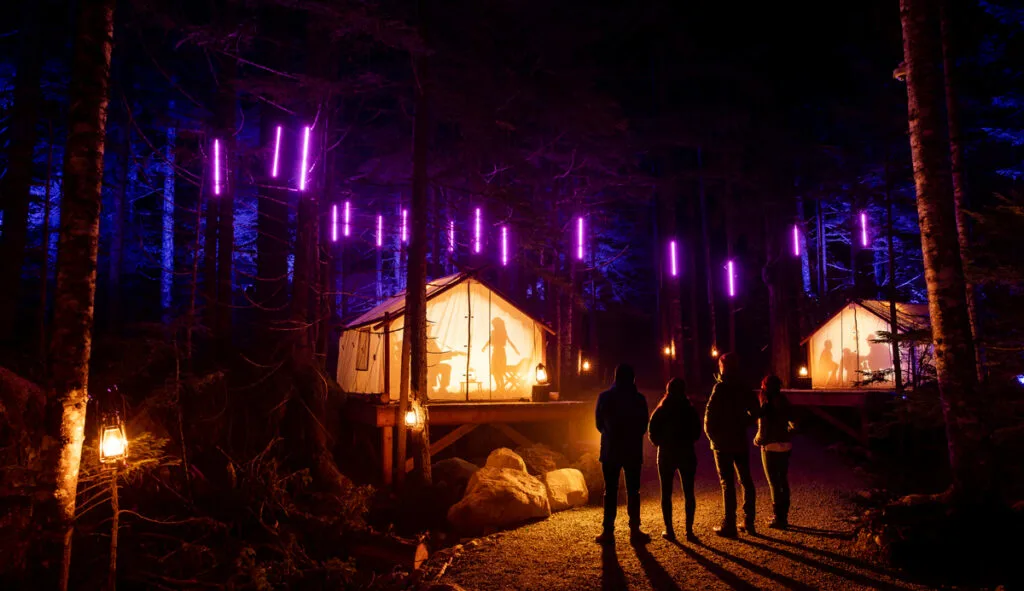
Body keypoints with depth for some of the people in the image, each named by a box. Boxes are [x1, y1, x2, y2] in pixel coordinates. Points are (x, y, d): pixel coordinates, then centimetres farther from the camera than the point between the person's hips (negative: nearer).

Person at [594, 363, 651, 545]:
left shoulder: (604, 397, -6)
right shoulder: (639, 399, -5)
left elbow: (599, 424, 3)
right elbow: (643, 426, 3)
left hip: (610, 450, 0)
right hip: (633, 451, 0)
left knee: (610, 491, 5)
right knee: (633, 491, 9)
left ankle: (608, 531, 3)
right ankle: (634, 530, 9)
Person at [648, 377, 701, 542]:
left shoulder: (660, 411, -4)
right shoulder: (690, 411, -3)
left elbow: (653, 434, -3)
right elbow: (697, 432, 2)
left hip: (666, 454, 0)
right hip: (687, 454, 1)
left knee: (666, 493, 6)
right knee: (688, 493, 7)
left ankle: (669, 530, 5)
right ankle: (689, 530, 4)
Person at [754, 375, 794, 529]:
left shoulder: (765, 406, -15)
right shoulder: (784, 403, 4)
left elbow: (763, 431, -15)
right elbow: (792, 424, 7)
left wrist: (756, 441, 2)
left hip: (771, 447, -7)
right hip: (785, 446, 7)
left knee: (774, 483, 1)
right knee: (783, 481, 15)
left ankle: (778, 518, 4)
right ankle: (784, 516, 23)